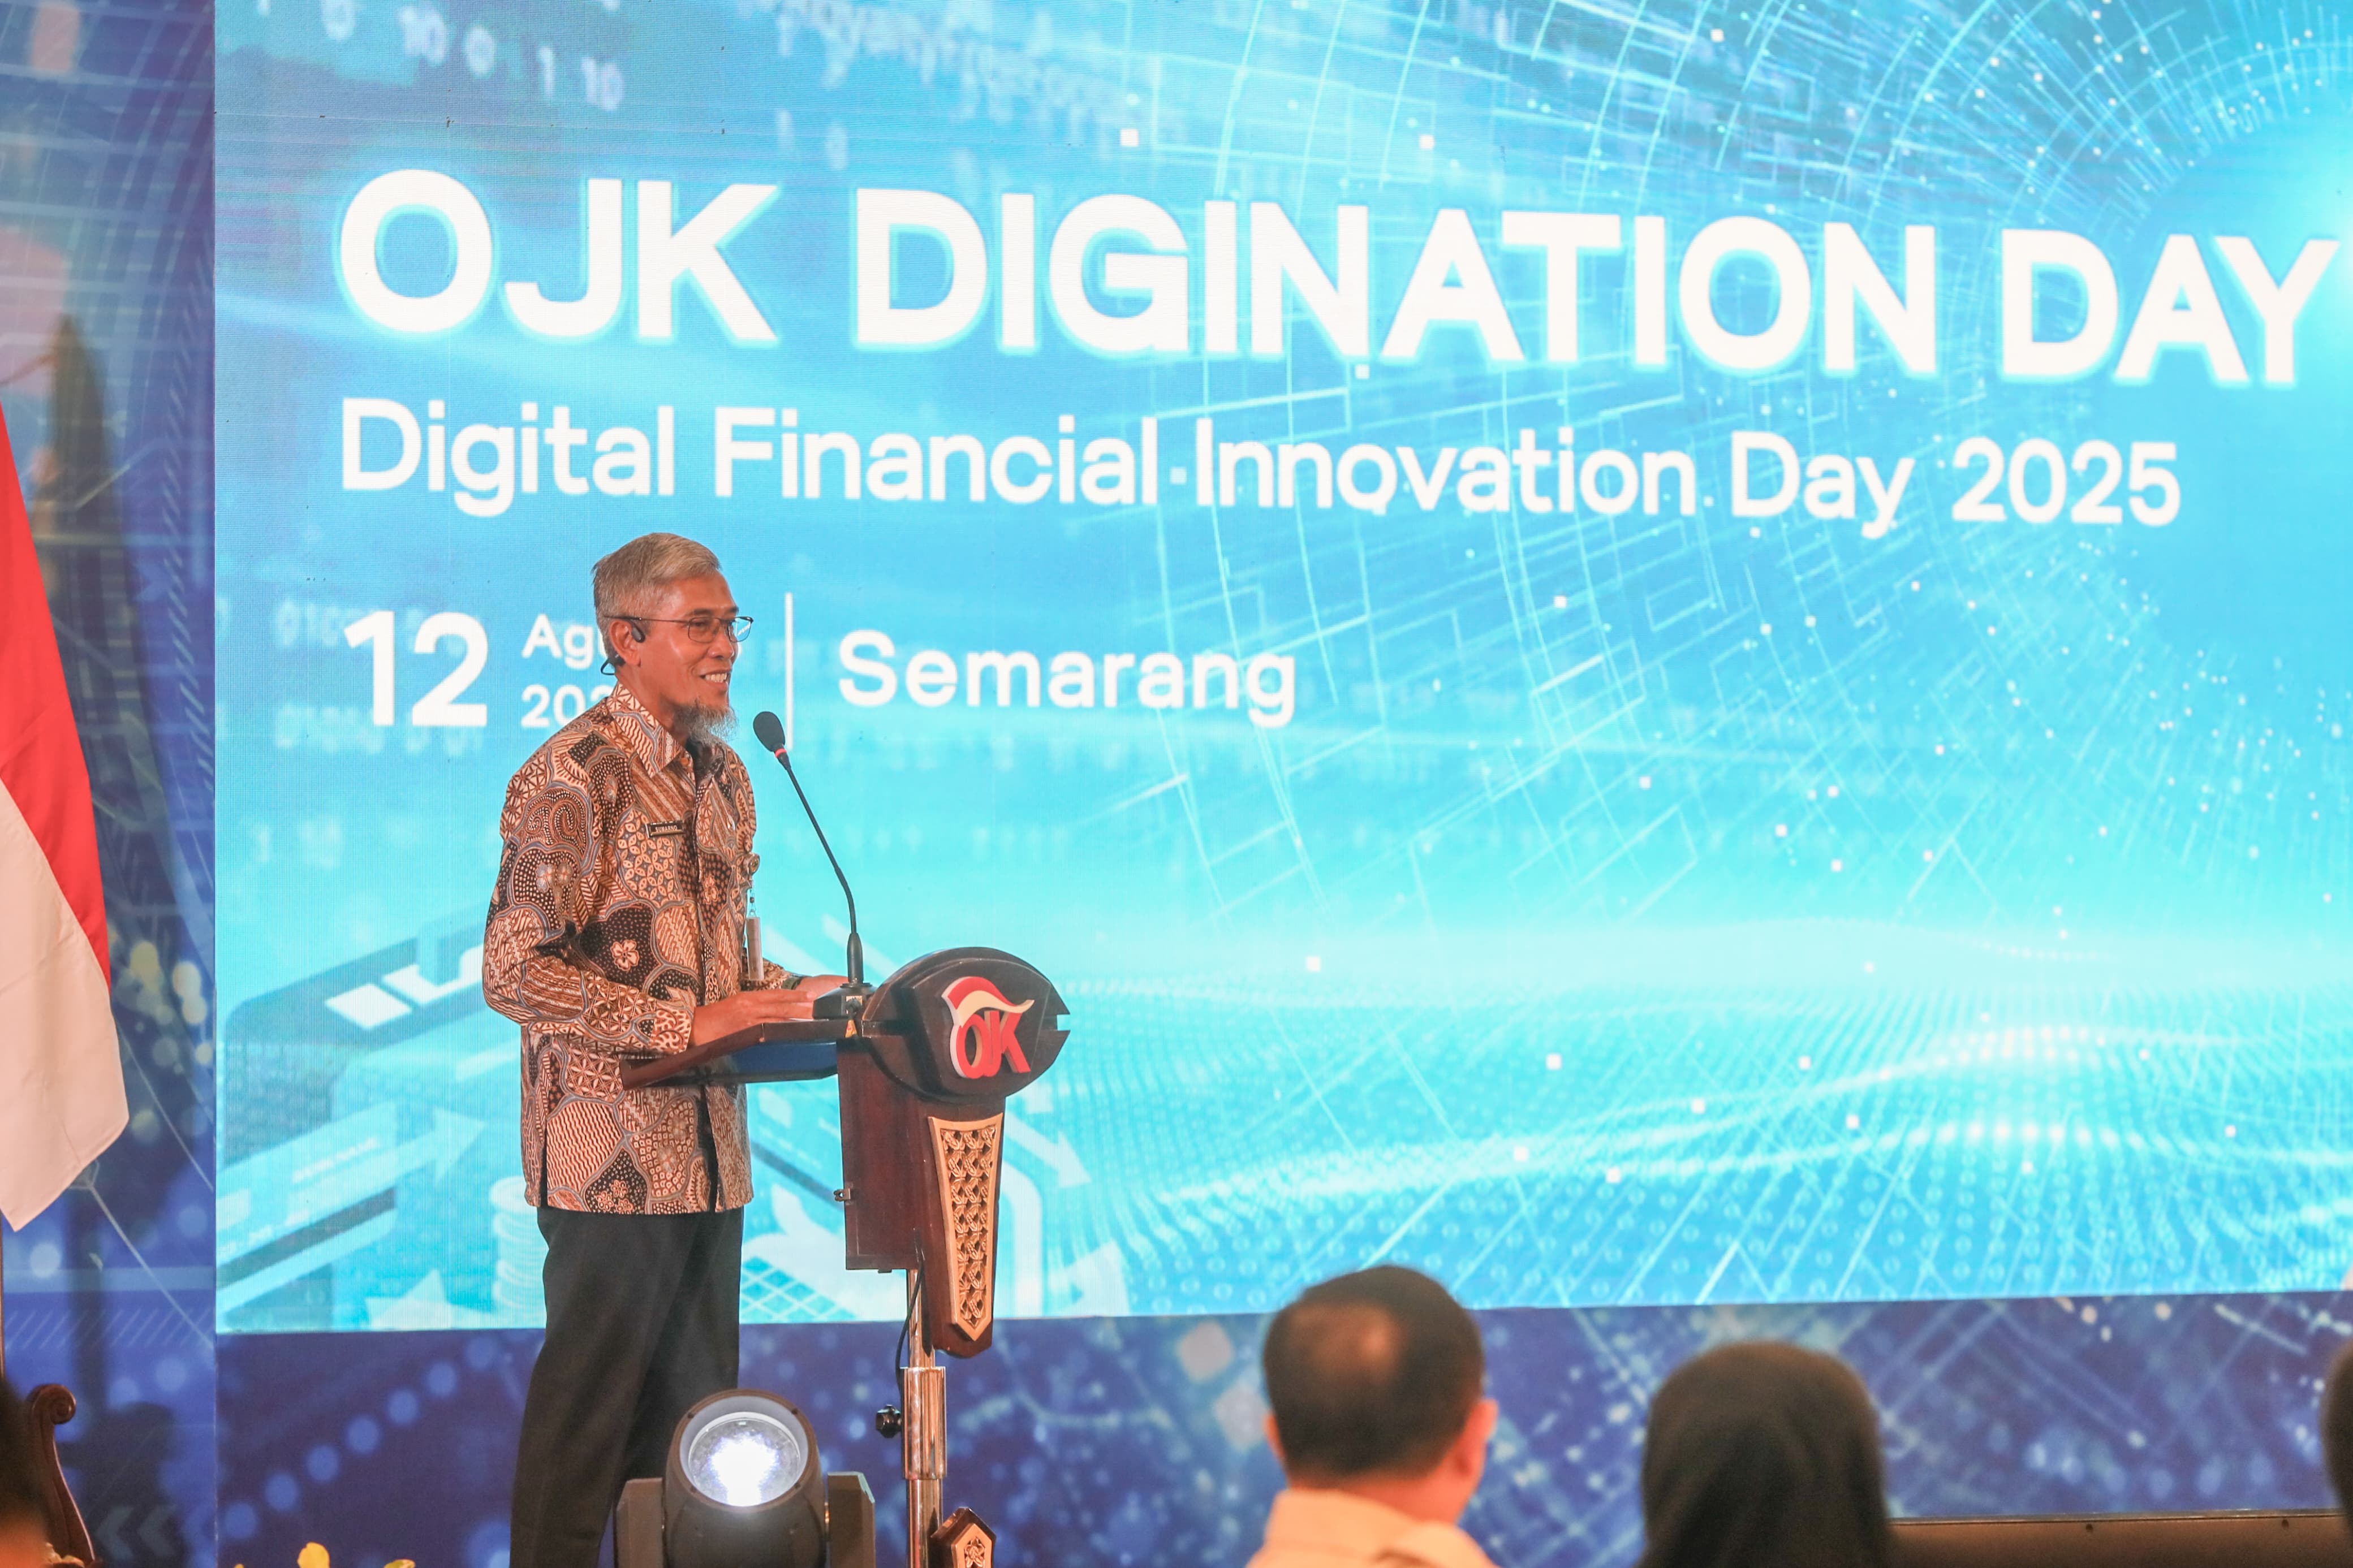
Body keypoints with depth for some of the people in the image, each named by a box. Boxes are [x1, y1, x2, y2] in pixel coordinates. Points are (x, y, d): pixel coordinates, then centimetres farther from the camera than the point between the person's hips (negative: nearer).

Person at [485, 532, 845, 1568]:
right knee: (589, 1407, -1)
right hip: (613, 1157, -8)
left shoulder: (722, 775, 15)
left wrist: (780, 995, 4)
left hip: (708, 1150, 8)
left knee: (692, 1412, 11)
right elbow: (514, 971, -18)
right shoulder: (572, 777, -12)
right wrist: (686, 1023, -20)